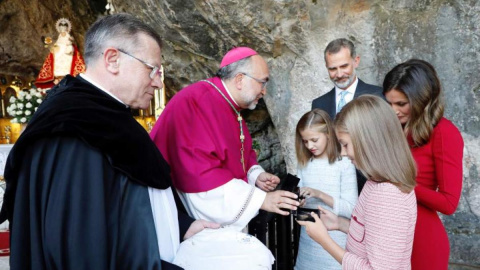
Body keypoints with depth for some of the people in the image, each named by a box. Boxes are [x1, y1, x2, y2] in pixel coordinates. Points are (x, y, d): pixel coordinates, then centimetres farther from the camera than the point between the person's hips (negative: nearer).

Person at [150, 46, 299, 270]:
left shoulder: (231, 109, 12)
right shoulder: (194, 103, -20)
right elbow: (200, 175, -27)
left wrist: (255, 175, 2)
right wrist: (260, 199, -21)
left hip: (224, 218, 9)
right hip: (195, 223, -9)